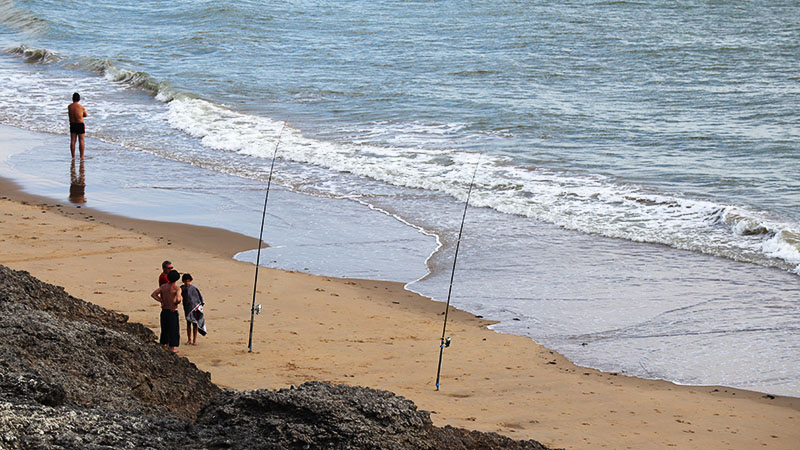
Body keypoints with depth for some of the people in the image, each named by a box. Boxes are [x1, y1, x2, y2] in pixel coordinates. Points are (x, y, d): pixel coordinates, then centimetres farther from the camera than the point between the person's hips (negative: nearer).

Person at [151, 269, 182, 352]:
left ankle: (164, 344, 29)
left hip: (164, 311, 5)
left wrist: (161, 301, 4)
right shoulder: (177, 288, -16)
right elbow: (178, 299, -31)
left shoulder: (163, 286, 2)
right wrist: (177, 303, -9)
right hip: (173, 312, -5)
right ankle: (172, 348, 10)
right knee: (173, 329, 7)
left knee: (165, 328, 19)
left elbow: (153, 294, -1)